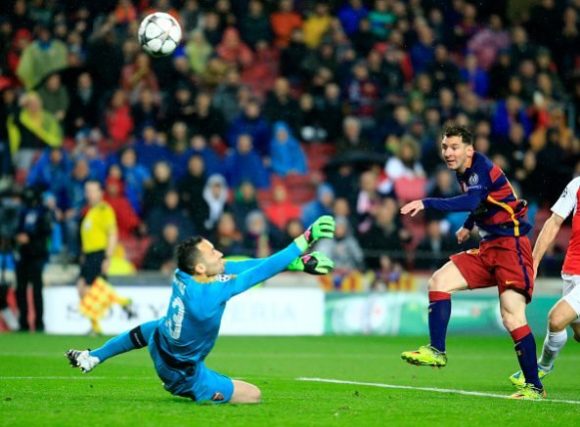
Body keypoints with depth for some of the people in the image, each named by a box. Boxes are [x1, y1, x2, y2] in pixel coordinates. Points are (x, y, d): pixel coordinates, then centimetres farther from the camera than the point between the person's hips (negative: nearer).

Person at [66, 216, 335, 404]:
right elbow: (261, 272, -37)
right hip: (185, 375, -7)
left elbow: (239, 266, -18)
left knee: (149, 330, 41)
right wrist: (304, 241, -33)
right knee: (253, 395, -6)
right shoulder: (210, 295, -38)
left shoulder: (181, 275, -19)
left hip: (160, 349, 7)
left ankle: (91, 358, 46)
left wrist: (295, 261, -21)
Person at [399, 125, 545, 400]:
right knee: (439, 281, -2)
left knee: (512, 317, -17)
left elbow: (471, 202, -35)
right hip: (488, 248, 9)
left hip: (511, 246, -9)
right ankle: (437, 352, 0)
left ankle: (534, 387, -10)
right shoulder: (464, 173, 11)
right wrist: (468, 226, 36)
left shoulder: (482, 169, -16)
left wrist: (427, 203, -39)